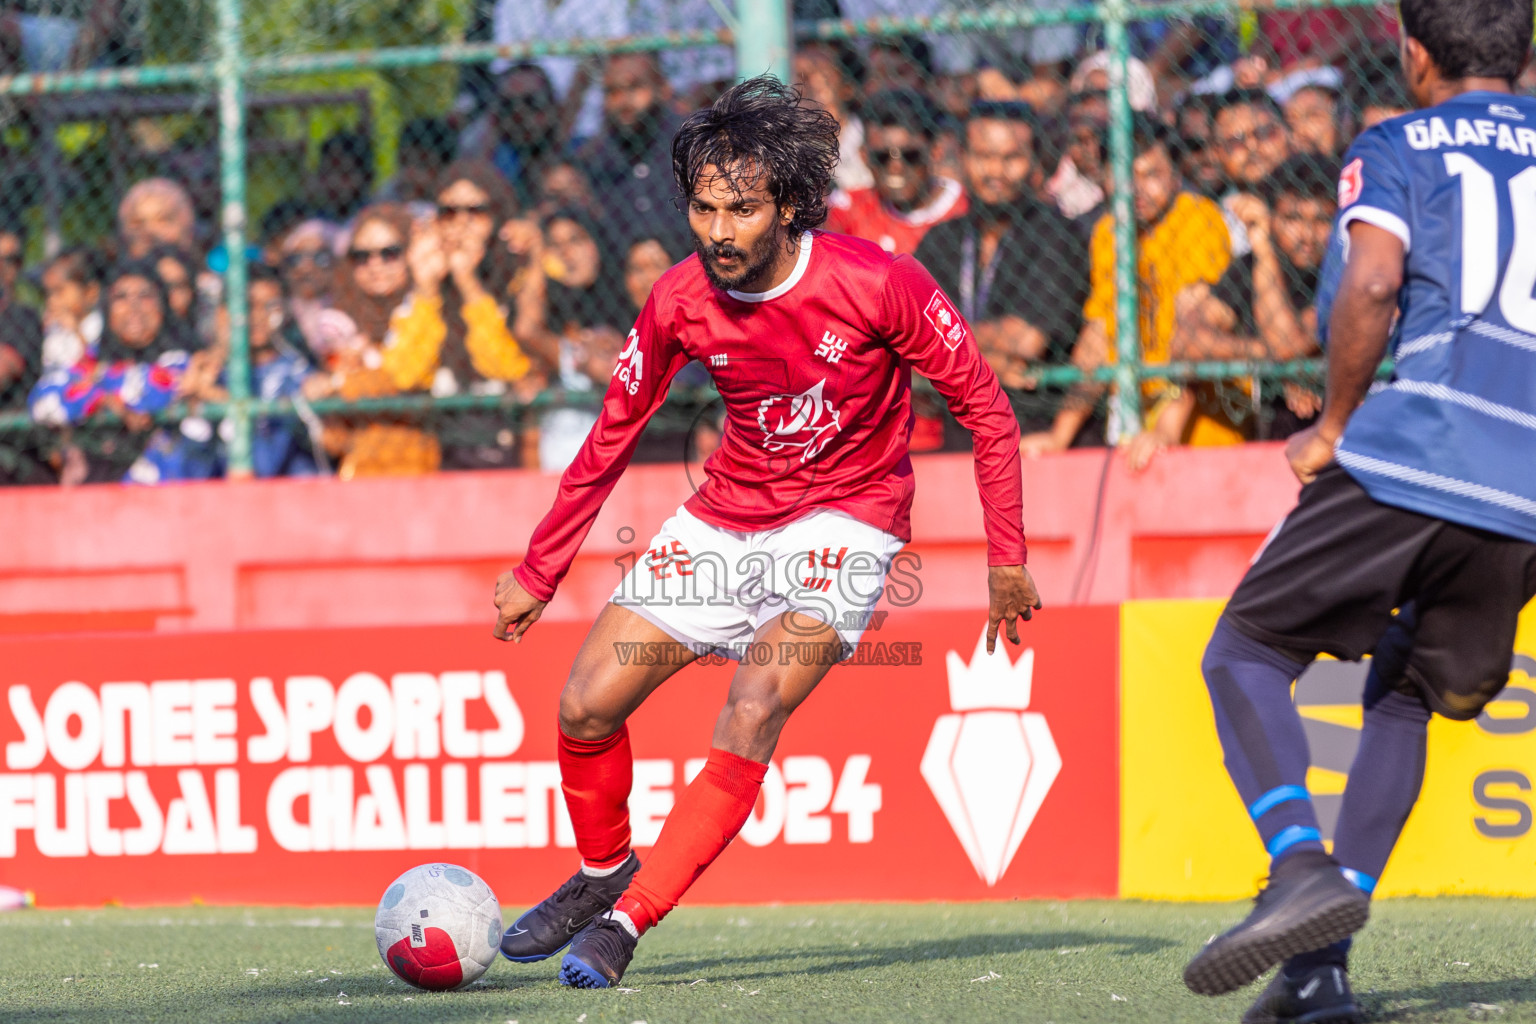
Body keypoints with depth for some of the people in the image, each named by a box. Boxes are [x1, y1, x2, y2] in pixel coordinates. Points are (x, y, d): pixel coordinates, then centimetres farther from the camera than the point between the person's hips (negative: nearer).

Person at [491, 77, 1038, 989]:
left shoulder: (879, 285, -21)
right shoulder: (682, 300, -11)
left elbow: (984, 406, -9)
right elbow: (613, 435, 5)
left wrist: (1008, 555, -10)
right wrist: (538, 573, 8)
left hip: (844, 519, -4)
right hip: (729, 514, 4)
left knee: (754, 714, -26)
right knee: (587, 707, -3)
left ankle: (626, 922, -18)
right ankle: (603, 872, 26)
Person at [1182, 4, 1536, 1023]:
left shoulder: (1393, 150, 8)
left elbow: (1372, 285, -11)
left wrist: (1334, 429, 1)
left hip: (1411, 456, -4)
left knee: (1246, 655, 7)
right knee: (1405, 698, 17)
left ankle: (1303, 866, -18)